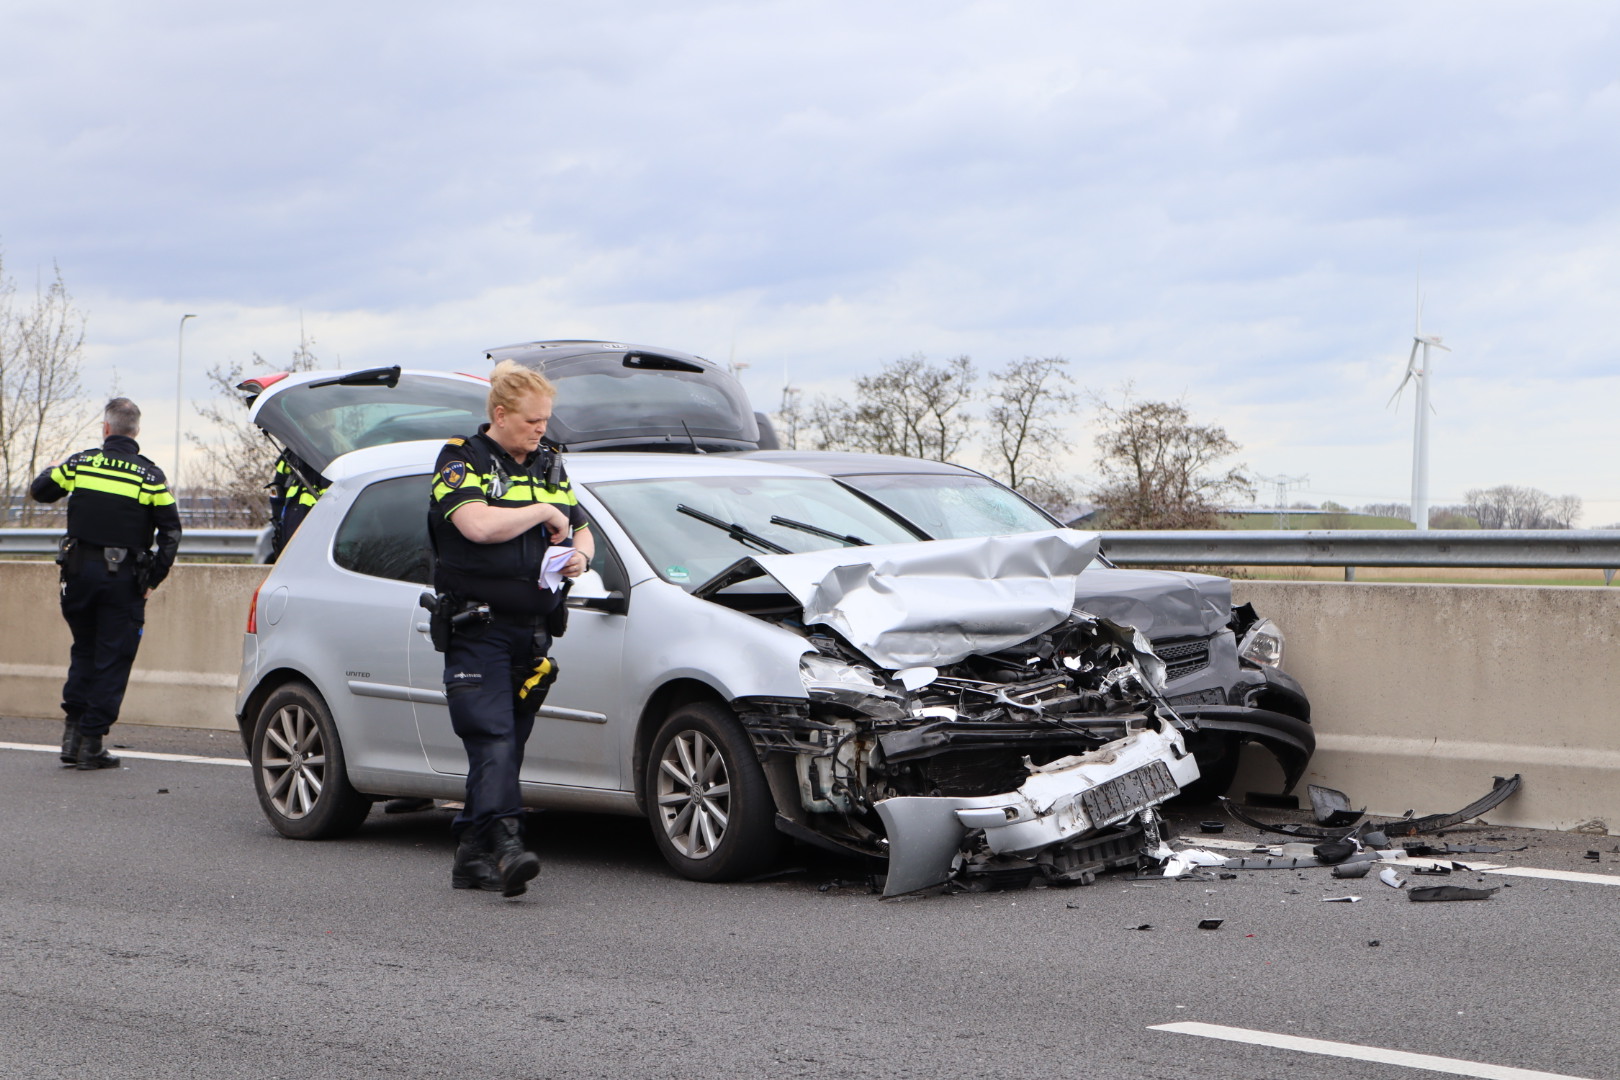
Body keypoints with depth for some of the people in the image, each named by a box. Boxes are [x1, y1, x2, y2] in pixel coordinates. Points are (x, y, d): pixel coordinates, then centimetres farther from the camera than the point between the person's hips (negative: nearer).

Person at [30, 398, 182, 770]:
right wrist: (154, 578, 2)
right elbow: (171, 533, -6)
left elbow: (39, 490, 14)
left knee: (83, 652, 19)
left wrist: (51, 471, 36)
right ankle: (91, 742, 1)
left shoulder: (80, 463, 0)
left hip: (80, 572, 2)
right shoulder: (150, 476, -3)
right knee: (112, 660, 3)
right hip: (124, 580, -2)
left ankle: (73, 731, 11)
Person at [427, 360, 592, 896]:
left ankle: (472, 858, 12)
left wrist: (579, 553, 1)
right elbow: (478, 524, -21)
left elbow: (582, 530, 25)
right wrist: (543, 512, -10)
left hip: (533, 631, 6)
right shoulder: (462, 461, -3)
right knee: (492, 740, -18)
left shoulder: (550, 465, 17)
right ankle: (506, 843, -28)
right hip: (477, 630, -6)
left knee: (507, 745, 6)